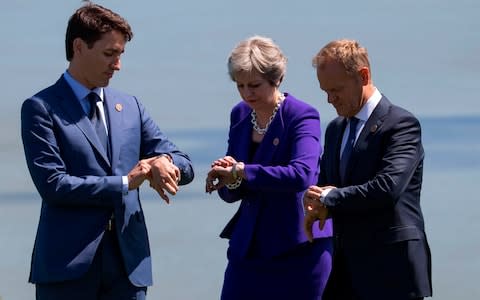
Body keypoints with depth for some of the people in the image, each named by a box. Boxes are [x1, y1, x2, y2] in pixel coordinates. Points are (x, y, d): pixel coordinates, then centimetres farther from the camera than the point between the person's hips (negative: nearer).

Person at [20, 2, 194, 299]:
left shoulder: (130, 106, 15)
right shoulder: (41, 109, -2)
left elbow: (185, 165, 15)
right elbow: (52, 184, -13)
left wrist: (165, 161, -10)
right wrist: (124, 182, -9)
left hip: (128, 260, 5)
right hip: (68, 264, -5)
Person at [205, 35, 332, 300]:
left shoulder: (302, 117, -11)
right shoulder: (240, 115, 8)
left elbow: (301, 174, -29)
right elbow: (231, 194, 13)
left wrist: (240, 171, -25)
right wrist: (230, 181, -12)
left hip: (297, 250, -6)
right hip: (249, 246, 6)